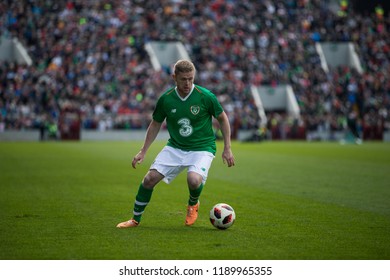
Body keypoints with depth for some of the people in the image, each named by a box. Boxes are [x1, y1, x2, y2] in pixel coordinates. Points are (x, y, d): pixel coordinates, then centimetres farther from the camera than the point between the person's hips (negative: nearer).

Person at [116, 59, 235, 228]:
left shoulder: (206, 96, -14)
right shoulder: (165, 99, -6)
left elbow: (222, 119, 0)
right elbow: (155, 124, 9)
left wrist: (227, 148, -2)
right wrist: (143, 152, 6)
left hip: (202, 148, -3)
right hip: (175, 147, 3)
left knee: (194, 179, -30)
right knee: (150, 178, -9)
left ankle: (193, 205, 7)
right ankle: (135, 219, 12)